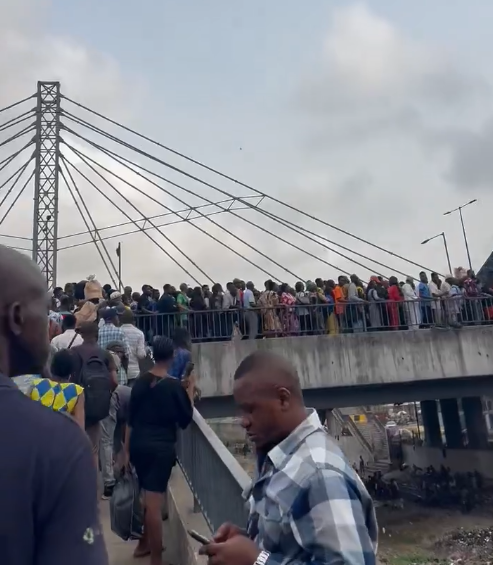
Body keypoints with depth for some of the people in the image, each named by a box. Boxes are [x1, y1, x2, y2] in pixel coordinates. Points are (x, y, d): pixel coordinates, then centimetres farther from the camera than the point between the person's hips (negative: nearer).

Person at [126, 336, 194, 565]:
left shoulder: (140, 382, 2)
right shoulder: (174, 386, -12)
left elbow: (130, 419, 6)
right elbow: (185, 420, -3)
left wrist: (127, 449, 15)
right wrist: (189, 391, 4)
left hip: (138, 444, 6)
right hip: (161, 448, -6)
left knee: (145, 497, 24)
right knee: (154, 504, -1)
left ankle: (144, 543, 39)